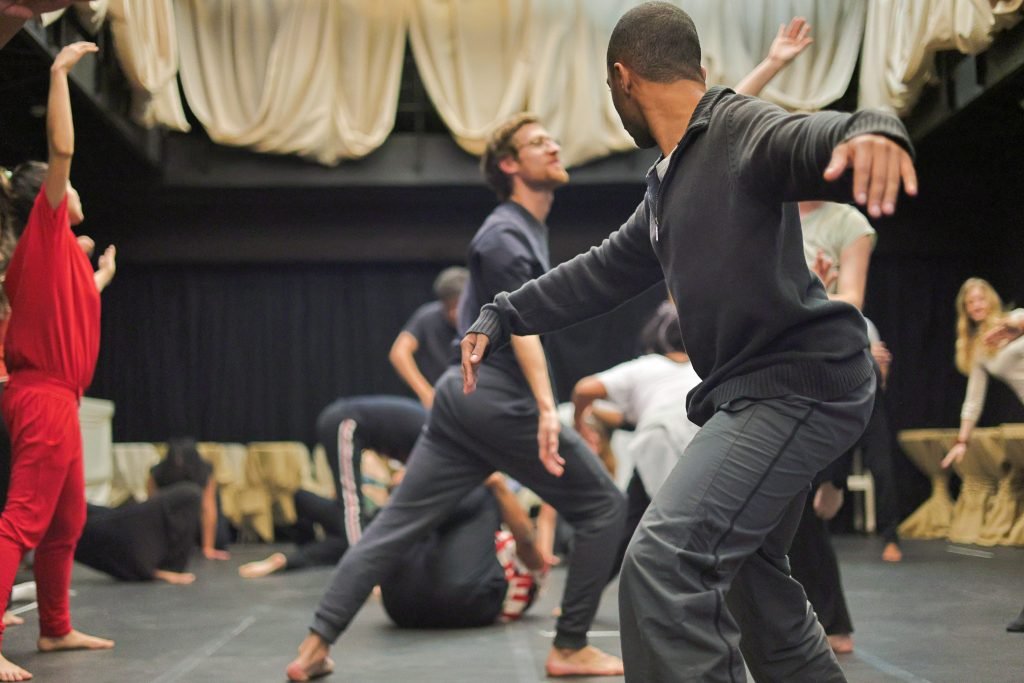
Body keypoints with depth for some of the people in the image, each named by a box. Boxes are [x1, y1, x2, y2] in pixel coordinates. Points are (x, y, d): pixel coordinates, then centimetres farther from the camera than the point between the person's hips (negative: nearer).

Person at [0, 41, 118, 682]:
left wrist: (101, 277, 42)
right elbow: (61, 149, -17)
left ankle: (56, 628, 26)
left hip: (52, 398, 10)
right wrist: (59, 72, -13)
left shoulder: (52, 251, 17)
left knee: (66, 520, 16)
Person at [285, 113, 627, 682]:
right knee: (603, 507, 1)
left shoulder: (525, 229, 22)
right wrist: (546, 408, -35)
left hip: (463, 397, 9)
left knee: (395, 524, 4)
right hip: (501, 403, -9)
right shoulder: (507, 235, -8)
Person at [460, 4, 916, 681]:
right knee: (750, 571, 24)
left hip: (801, 384, -11)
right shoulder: (668, 186, 18)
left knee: (665, 562, -22)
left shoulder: (744, 130, -12)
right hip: (754, 392, 11)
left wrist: (871, 131, -55)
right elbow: (604, 271, 24)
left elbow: (820, 141, -32)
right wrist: (501, 318, 19)